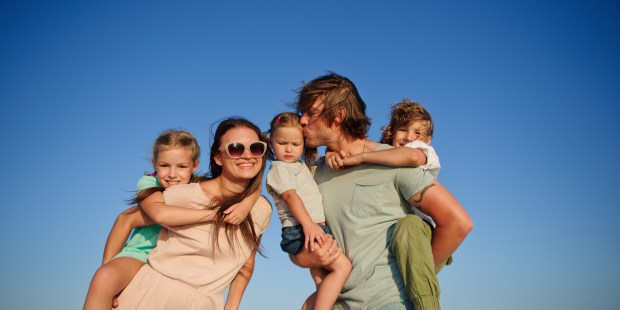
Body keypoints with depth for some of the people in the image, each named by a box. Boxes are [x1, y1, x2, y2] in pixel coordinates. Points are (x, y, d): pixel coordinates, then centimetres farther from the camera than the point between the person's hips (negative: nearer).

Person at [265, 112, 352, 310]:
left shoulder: (301, 167, 26)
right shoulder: (279, 168, 0)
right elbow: (290, 196, -14)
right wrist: (309, 224, -28)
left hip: (314, 228, 9)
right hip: (299, 230, -9)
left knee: (323, 288, 8)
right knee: (342, 265, -23)